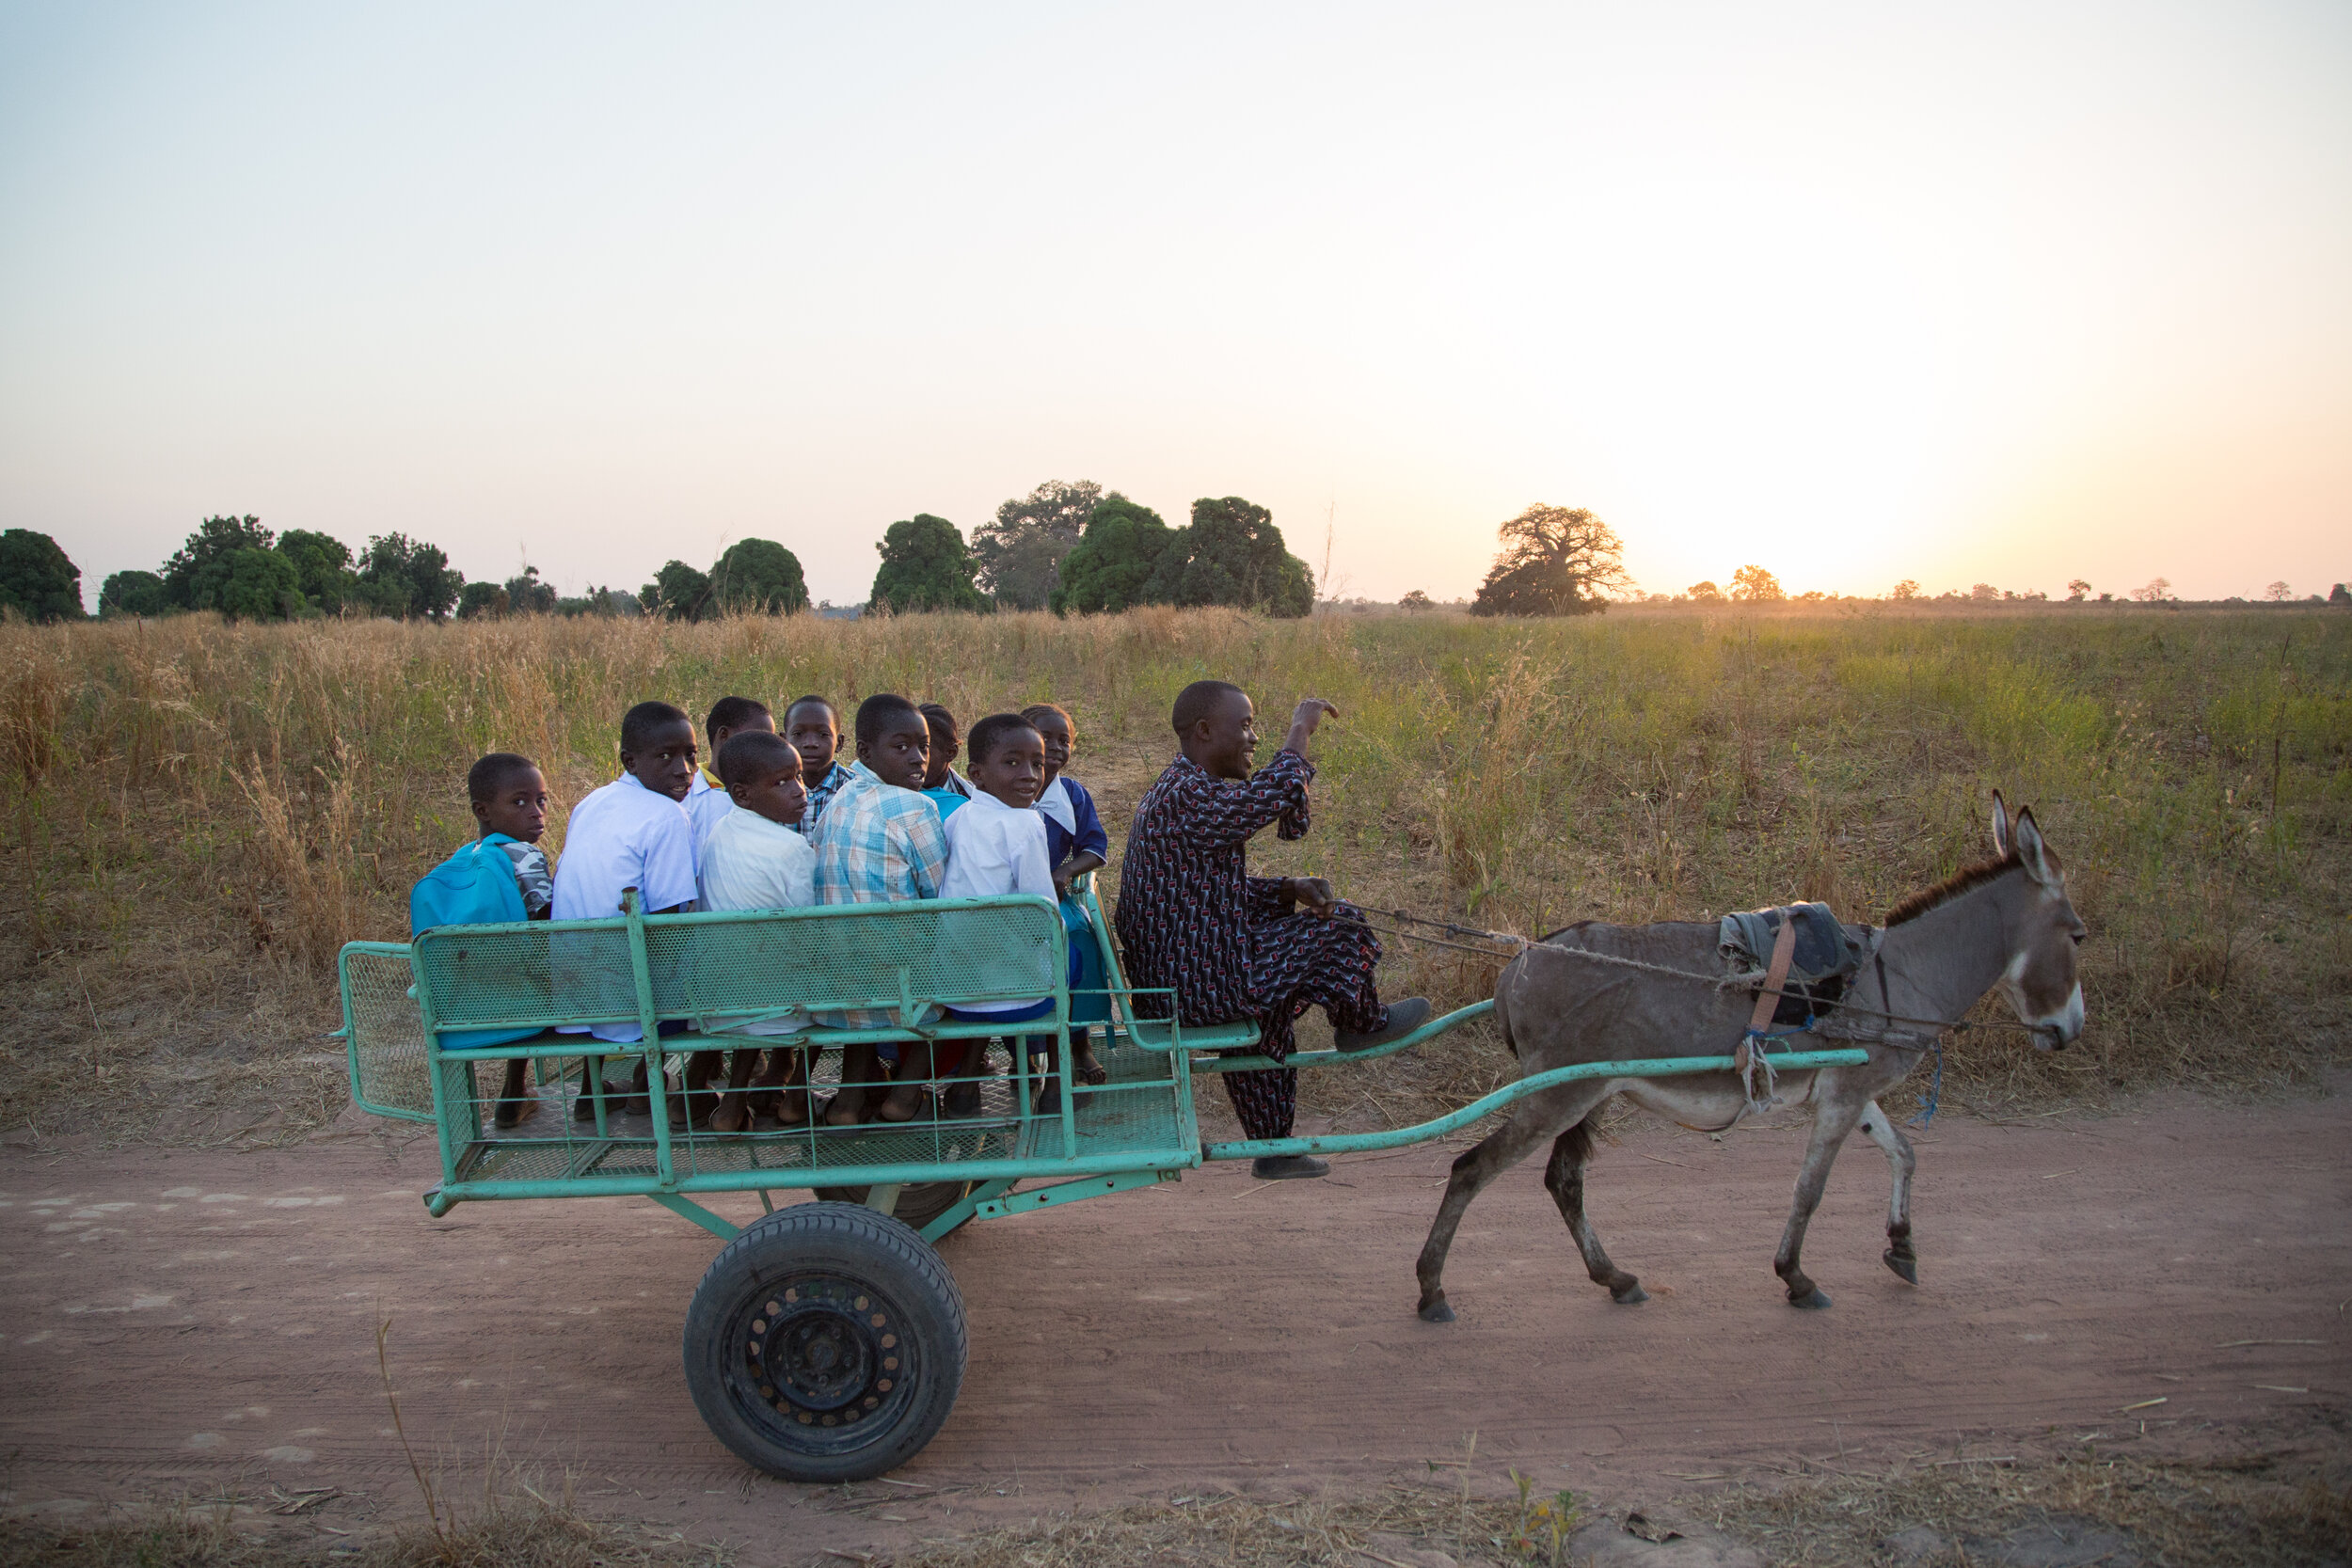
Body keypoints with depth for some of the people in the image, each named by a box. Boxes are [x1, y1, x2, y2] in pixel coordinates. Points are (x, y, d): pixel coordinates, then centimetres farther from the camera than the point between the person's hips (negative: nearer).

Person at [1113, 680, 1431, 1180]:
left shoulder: (1171, 791, 16)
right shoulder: (1188, 795, -20)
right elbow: (1275, 794, -35)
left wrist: (1290, 890, 3)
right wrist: (1300, 729, -17)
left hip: (1166, 978, 11)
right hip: (1201, 984, -11)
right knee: (1338, 933, -3)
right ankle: (1362, 1024, 26)